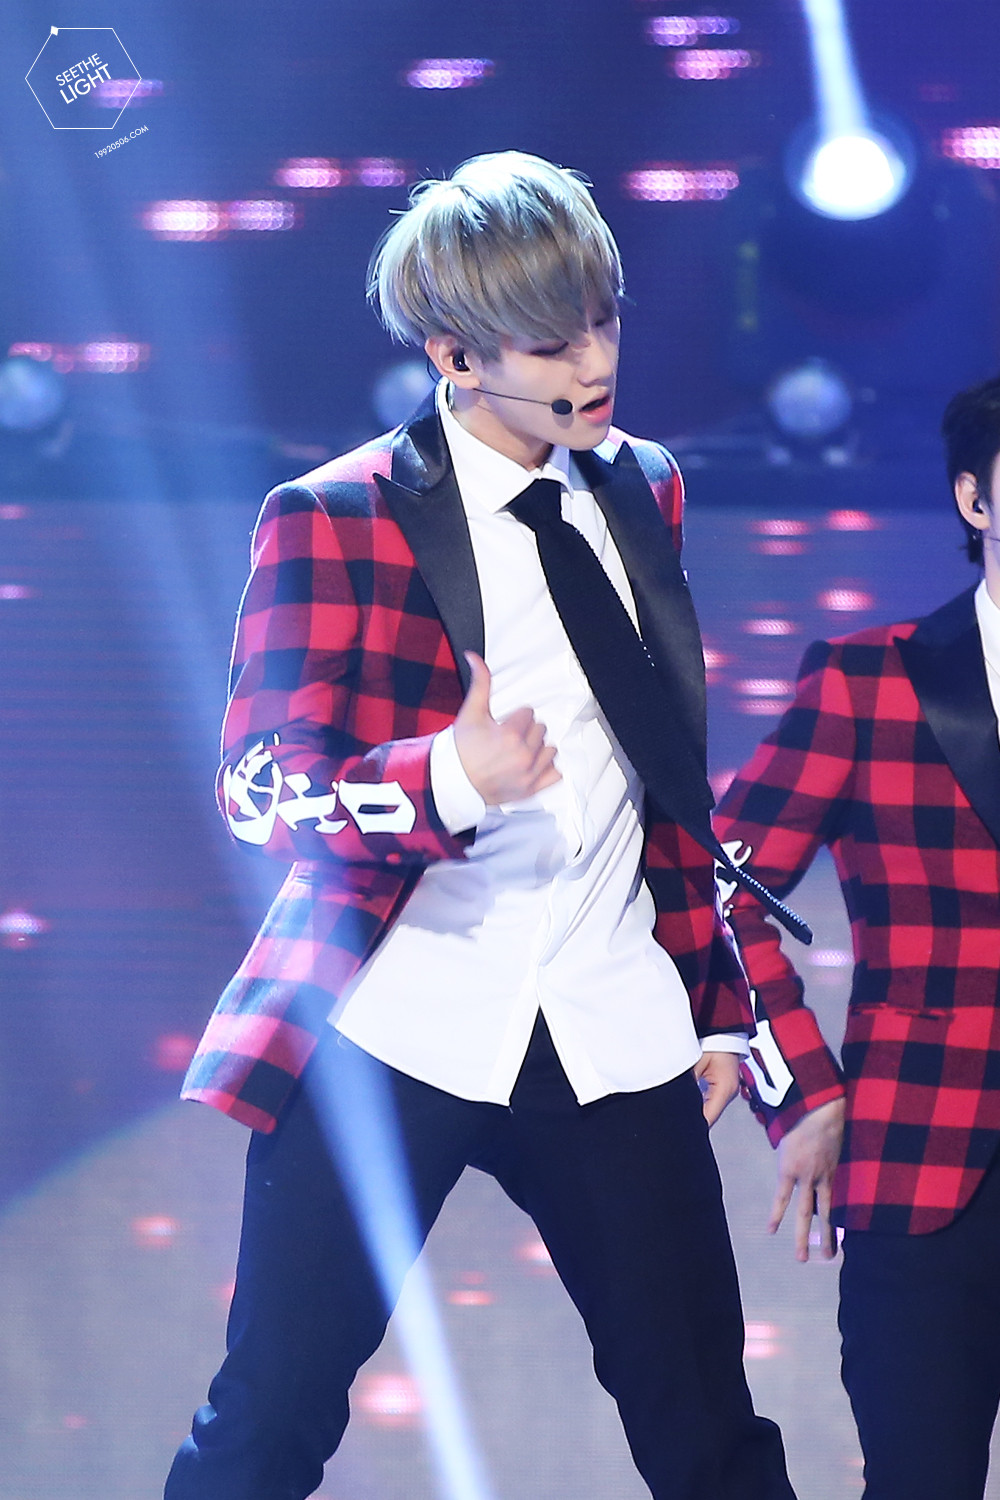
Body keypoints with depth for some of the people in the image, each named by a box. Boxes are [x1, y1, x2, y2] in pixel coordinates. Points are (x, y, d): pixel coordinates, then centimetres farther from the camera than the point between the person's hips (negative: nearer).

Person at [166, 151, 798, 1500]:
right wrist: (447, 779, -33)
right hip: (393, 1025, -4)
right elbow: (263, 784, -14)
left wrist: (715, 1001, 20)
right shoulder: (338, 518, -5)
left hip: (612, 1036, 4)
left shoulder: (641, 492, 13)